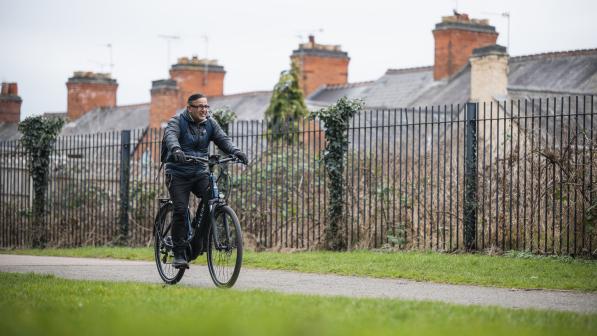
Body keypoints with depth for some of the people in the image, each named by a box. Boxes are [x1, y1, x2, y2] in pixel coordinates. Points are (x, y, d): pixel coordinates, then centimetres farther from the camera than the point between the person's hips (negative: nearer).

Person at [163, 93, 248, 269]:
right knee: (180, 210, -14)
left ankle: (199, 240, -4)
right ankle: (179, 254, -5)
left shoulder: (210, 123, 8)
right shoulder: (177, 121, -5)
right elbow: (170, 136, -26)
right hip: (178, 174, -3)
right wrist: (176, 150, -49)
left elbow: (223, 139, -6)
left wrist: (236, 151, -27)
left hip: (200, 173, 3)